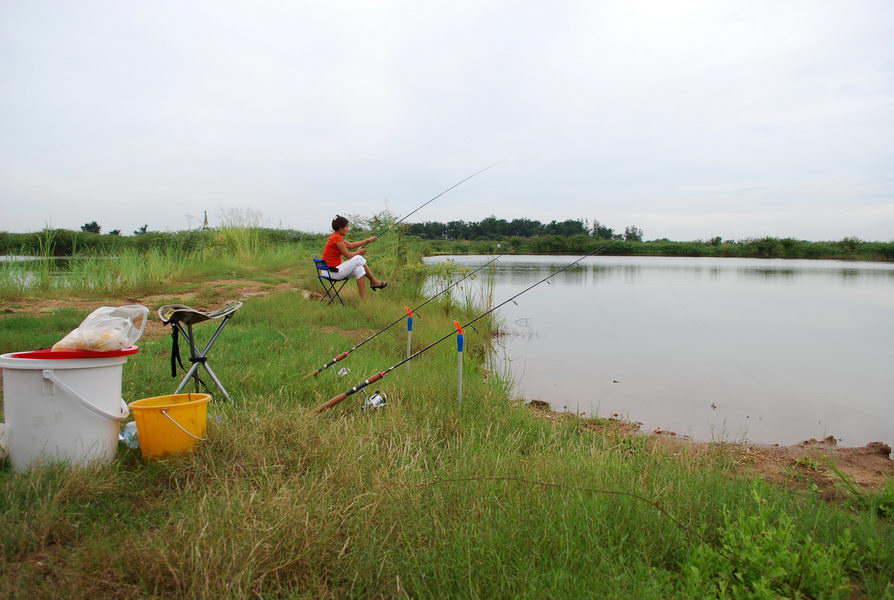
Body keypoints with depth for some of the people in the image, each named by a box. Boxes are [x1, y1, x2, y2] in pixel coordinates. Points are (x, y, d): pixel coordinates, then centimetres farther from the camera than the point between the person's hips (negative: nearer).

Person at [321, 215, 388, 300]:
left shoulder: (336, 237, 13)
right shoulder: (337, 238, -18)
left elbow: (351, 245, 20)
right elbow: (348, 255, -16)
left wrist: (367, 240, 21)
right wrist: (359, 252, 4)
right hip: (333, 271, -10)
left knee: (359, 269, 9)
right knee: (359, 259, -7)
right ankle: (373, 281, 10)